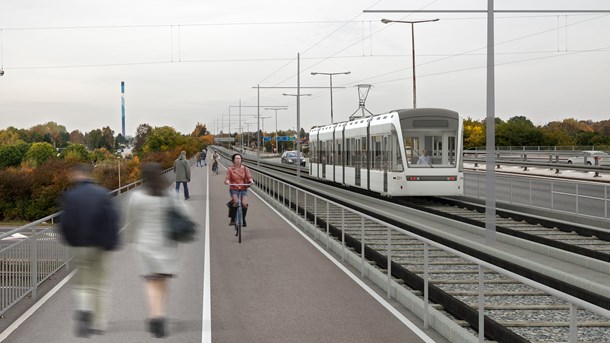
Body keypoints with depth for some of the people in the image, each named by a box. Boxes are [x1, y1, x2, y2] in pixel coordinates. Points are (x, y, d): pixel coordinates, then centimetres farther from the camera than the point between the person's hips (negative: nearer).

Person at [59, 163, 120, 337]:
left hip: (80, 247, -1)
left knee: (82, 283, 11)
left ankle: (83, 309, -18)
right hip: (101, 246, 1)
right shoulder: (102, 194, -4)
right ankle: (99, 323, 14)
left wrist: (71, 241, 8)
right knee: (100, 284, 12)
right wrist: (111, 242, -2)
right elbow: (112, 218, -11)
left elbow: (66, 223, -9)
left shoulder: (69, 196, -6)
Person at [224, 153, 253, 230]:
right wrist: (227, 181, -26)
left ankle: (243, 220, 2)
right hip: (234, 189, -1)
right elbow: (227, 178, -3)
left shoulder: (245, 169, 6)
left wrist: (251, 181, -23)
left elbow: (249, 177, -1)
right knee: (236, 201, -32)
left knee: (244, 204, -23)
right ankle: (232, 219, -15)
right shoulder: (230, 169, 2)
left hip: (243, 189, 2)